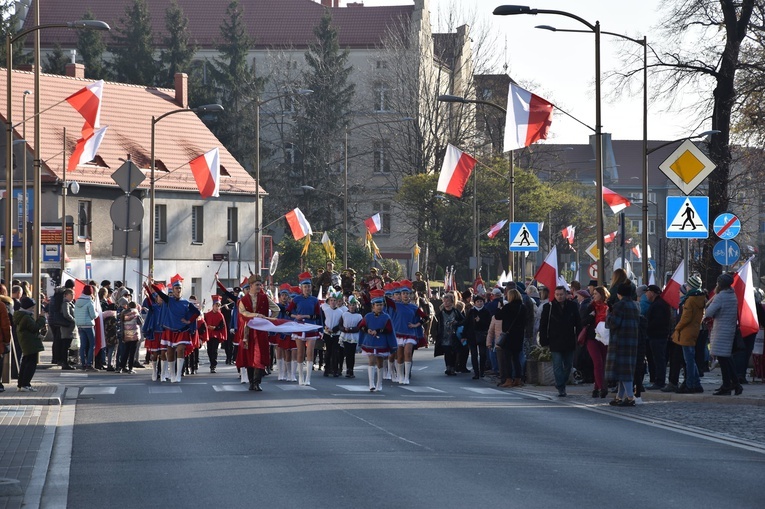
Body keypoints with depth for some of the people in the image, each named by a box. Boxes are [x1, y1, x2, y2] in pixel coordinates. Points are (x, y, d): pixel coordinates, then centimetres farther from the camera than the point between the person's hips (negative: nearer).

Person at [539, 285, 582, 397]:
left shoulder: (572, 306, 4)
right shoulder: (549, 307, -1)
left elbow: (578, 324, 9)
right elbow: (543, 325, 2)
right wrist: (544, 340, -3)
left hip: (569, 341, 3)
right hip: (555, 342, -3)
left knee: (568, 366, 10)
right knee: (558, 366, -7)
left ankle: (562, 385, 26)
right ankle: (561, 389, -7)